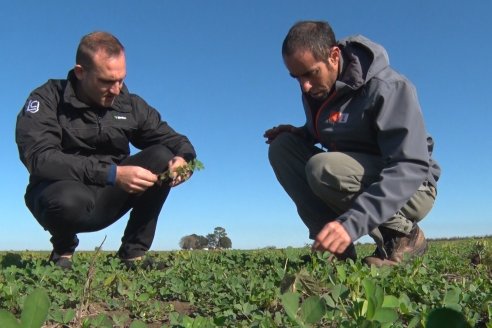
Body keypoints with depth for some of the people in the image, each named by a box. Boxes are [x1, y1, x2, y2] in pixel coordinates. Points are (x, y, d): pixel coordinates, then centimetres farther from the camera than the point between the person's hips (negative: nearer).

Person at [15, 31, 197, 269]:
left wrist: (182, 159, -26)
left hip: (108, 197, 4)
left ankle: (133, 254, -9)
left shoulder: (131, 105, 0)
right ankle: (63, 251, -2)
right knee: (71, 199, -40)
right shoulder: (47, 100, -12)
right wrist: (112, 173, -38)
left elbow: (174, 140, 0)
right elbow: (38, 158, -27)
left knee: (163, 157, -19)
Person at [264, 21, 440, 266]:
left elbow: (411, 167, -32)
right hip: (358, 187, 7)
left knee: (323, 168, -33)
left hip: (411, 189, -7)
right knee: (283, 147, -10)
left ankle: (404, 234, -9)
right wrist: (298, 134, -7)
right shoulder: (314, 87, -2)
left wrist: (352, 223, -43)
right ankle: (341, 249, -12)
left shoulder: (386, 87, -23)